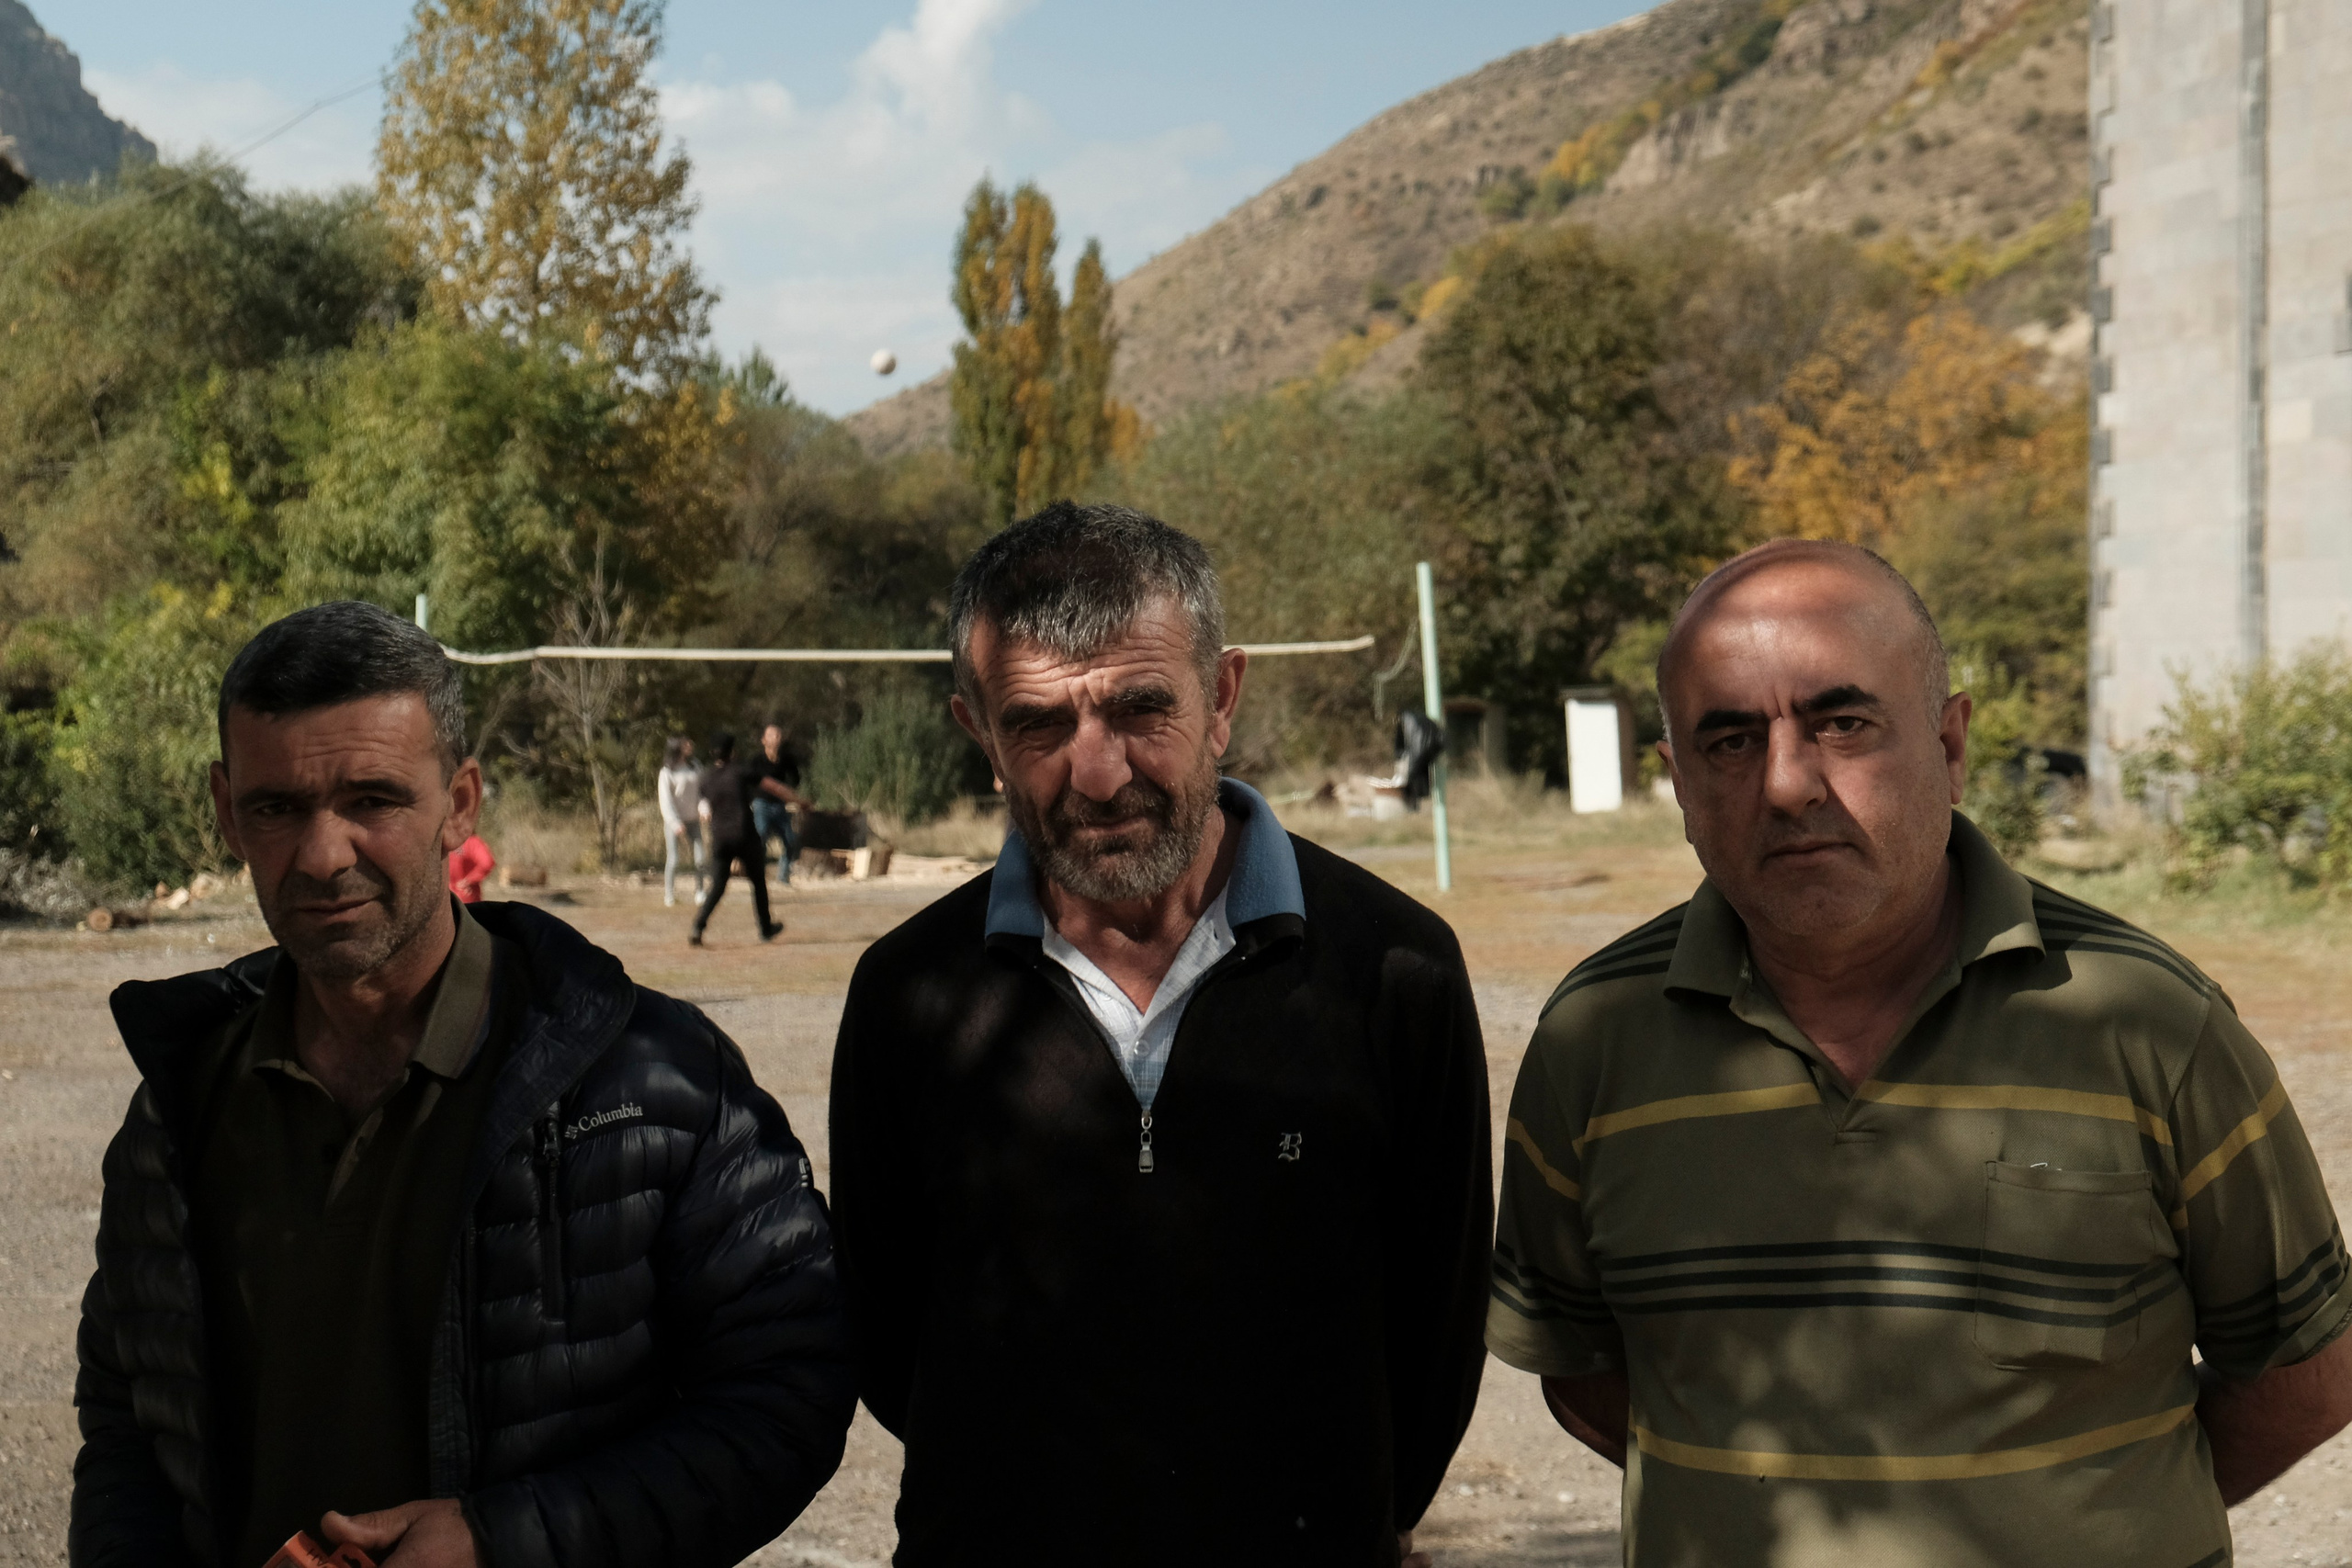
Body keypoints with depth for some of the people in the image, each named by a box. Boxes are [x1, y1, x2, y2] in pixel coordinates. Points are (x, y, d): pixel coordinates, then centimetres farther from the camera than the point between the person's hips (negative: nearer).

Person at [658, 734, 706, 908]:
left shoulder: (695, 768, 4)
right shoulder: (667, 773, -10)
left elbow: (702, 790, 12)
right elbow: (665, 801, -11)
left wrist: (703, 808, -8)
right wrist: (676, 824, -17)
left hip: (693, 820, 4)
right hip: (674, 821, -4)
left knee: (699, 858, -2)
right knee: (673, 859, -6)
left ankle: (699, 893, 11)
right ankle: (669, 897, 6)